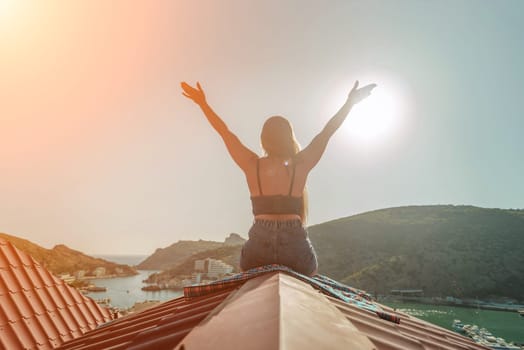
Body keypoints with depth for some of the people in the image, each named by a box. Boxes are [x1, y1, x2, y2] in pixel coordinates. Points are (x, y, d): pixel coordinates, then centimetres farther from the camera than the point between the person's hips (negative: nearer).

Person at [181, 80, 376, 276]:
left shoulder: (252, 165, 1)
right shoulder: (299, 167, -1)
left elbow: (225, 133, 10)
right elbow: (327, 133, 8)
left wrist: (203, 103, 21)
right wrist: (350, 102, 18)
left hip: (258, 244, 1)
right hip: (295, 244, -1)